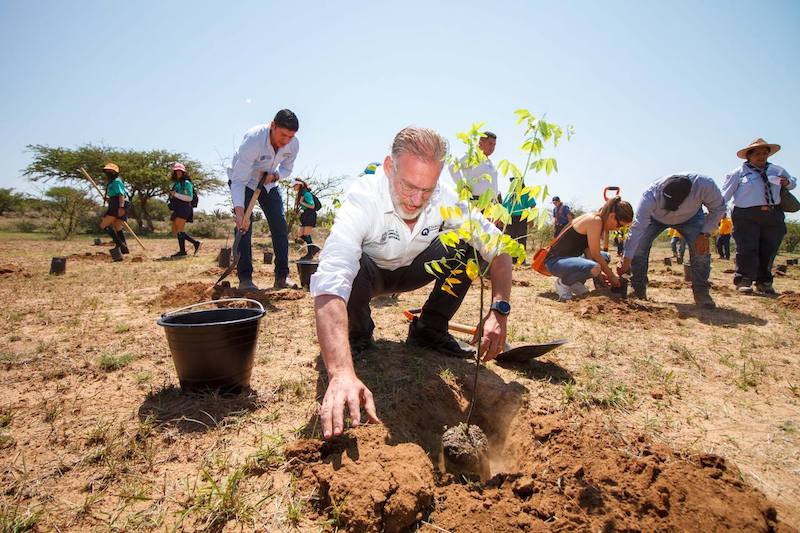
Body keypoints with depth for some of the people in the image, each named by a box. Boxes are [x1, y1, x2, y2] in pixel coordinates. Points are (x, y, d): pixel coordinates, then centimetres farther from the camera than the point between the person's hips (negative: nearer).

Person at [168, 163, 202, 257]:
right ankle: (196, 243, 10)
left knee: (179, 230, -12)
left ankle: (182, 251, -7)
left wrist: (176, 194, -13)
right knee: (174, 231, 7)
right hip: (177, 210, 9)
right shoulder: (175, 183, 20)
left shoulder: (186, 183, -4)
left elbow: (189, 197, -12)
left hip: (184, 208, -9)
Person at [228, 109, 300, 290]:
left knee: (280, 226, -3)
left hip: (269, 182, 5)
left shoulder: (293, 144, -21)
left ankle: (282, 276, 2)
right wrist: (239, 212, -49)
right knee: (244, 226, -16)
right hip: (243, 180, -5)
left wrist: (274, 175, -25)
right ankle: (245, 278, -10)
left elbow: (287, 169, -1)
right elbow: (239, 180, -38)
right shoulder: (253, 139, -36)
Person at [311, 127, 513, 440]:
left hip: (411, 270, 3)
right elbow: (329, 284, -50)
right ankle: (358, 335, -4)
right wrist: (342, 373, -63)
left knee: (467, 244, -20)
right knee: (353, 270, -38)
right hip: (370, 272, -3)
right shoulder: (363, 199, -36)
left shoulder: (445, 197, -24)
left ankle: (429, 331, -2)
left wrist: (499, 310, -34)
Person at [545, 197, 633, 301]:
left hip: (568, 259, 11)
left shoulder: (596, 220, 8)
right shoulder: (595, 221, -20)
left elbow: (588, 251, 6)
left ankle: (575, 282, 11)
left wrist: (600, 273, -3)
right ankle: (563, 283, -8)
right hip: (555, 261, -11)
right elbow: (595, 254, -18)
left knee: (605, 257, 22)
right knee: (593, 268, -35)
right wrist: (612, 276, -7)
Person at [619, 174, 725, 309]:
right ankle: (638, 290, -5)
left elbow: (718, 208, -18)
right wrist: (626, 261, -45)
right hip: (656, 217, 0)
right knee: (638, 245, -19)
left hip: (690, 217, 1)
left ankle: (701, 292, -1)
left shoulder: (705, 185, -40)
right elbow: (637, 228, -44)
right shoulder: (651, 194, -43)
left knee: (701, 249, -20)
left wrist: (705, 234, -29)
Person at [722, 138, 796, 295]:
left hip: (774, 215, 5)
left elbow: (793, 182, 33)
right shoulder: (739, 173, 6)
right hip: (747, 215, -5)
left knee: (769, 250, 6)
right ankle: (744, 282, -1)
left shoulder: (778, 171, 20)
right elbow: (725, 194, 1)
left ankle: (764, 283, 17)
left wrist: (787, 183, 9)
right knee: (747, 249, -9)